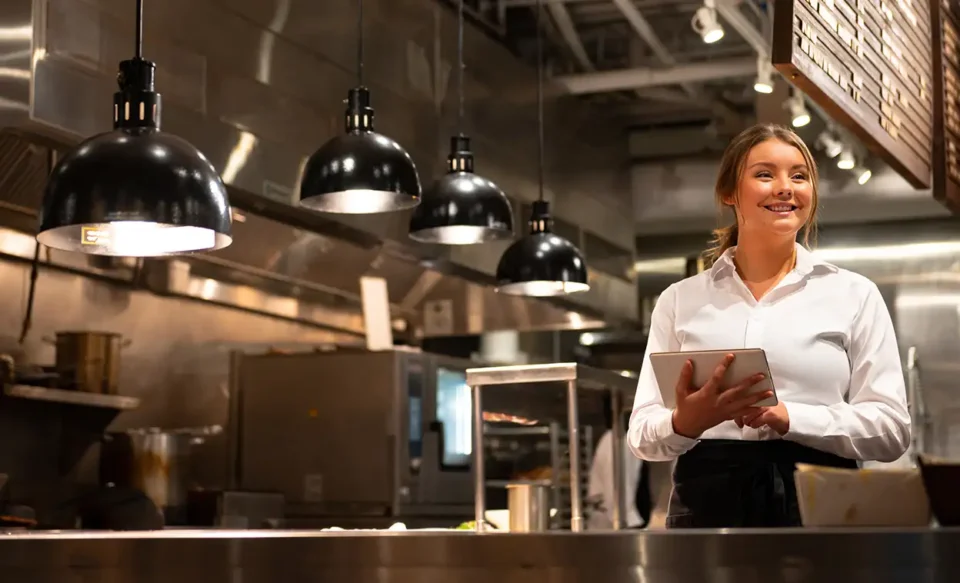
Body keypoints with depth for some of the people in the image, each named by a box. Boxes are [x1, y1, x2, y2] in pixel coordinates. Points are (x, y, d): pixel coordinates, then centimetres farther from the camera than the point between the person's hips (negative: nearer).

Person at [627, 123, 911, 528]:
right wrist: (685, 423, -14)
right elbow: (642, 435, 8)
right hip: (709, 499, 1)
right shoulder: (680, 300, 13)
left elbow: (891, 427, 2)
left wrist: (787, 417, -12)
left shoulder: (854, 295, 10)